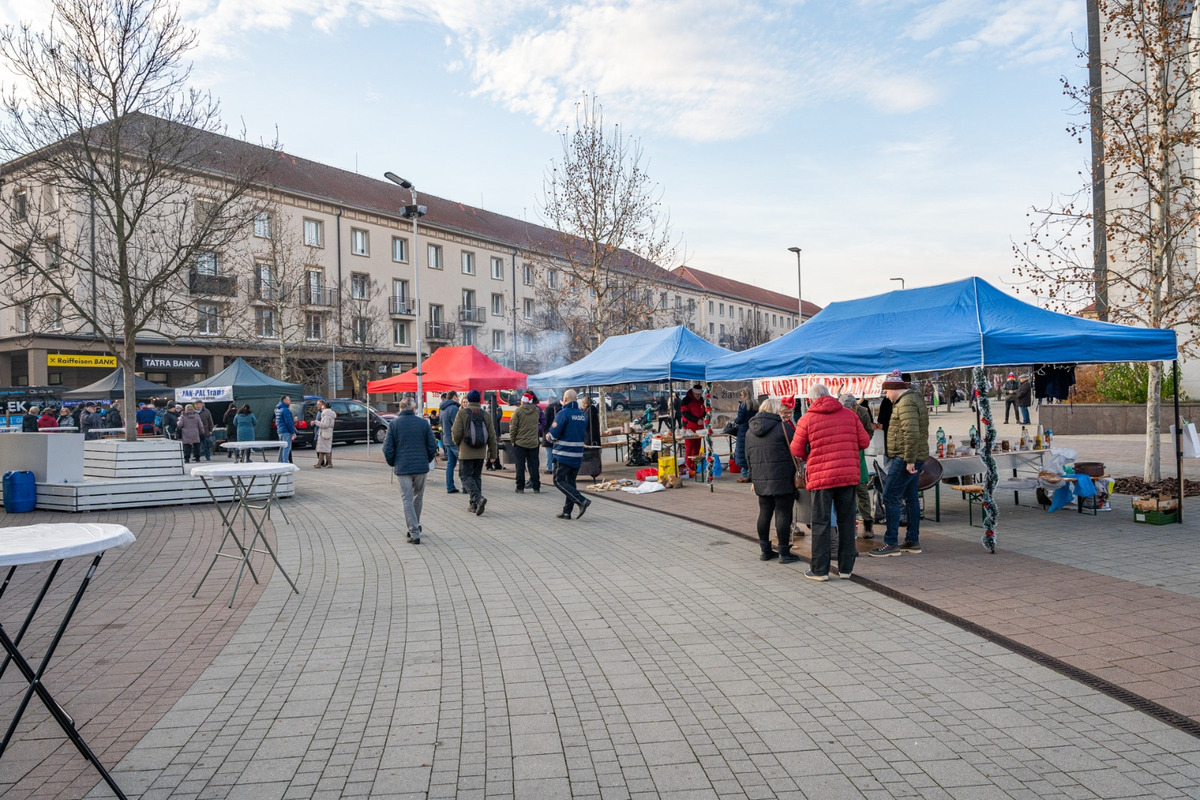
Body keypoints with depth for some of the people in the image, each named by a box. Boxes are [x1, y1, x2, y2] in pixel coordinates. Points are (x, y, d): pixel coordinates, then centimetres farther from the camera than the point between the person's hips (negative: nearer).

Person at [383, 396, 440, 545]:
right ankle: (415, 526, 33)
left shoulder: (394, 424, -2)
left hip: (402, 467, -1)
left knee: (407, 499, 2)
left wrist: (392, 464, 12)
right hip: (421, 466, 2)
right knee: (418, 497, 19)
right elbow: (432, 445, 1)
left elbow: (387, 449, -3)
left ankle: (414, 533, -4)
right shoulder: (423, 422, -1)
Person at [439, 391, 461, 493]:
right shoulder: (453, 408, -15)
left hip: (447, 440, 9)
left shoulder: (442, 409, 14)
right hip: (455, 441, -9)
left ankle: (450, 487, 11)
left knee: (450, 463, 11)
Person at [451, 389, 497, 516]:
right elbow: (492, 436, 5)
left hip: (466, 452, -4)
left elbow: (456, 433, -10)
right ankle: (474, 504, 15)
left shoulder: (462, 413, -7)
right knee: (477, 476, 13)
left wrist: (457, 444, 11)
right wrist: (493, 452, 13)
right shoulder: (486, 415, 4)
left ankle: (478, 498, -20)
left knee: (465, 476, 1)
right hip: (481, 452, 4)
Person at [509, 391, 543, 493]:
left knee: (520, 465, 4)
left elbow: (513, 427, -7)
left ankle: (520, 488, 5)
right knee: (534, 465, 8)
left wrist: (512, 439, 1)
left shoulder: (518, 411, -9)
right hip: (533, 442, 3)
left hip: (520, 442, -2)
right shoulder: (537, 410, 1)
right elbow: (543, 422, 9)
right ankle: (536, 488, 9)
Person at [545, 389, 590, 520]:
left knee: (559, 481, -1)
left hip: (563, 455, -7)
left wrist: (548, 437, 8)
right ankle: (567, 512, 14)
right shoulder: (583, 415, 9)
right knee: (570, 482, 13)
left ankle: (581, 501, -15)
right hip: (578, 455, 7)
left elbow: (553, 434, -14)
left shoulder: (563, 413, -12)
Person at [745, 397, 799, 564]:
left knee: (764, 513, 12)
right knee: (783, 514, 0)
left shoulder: (750, 430, 12)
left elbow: (748, 456, 17)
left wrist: (754, 478, 23)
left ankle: (765, 550, 18)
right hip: (782, 479, -6)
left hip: (760, 480, 6)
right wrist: (797, 474, 6)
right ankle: (784, 553, 3)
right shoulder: (783, 426, -8)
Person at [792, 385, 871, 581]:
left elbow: (796, 451, 0)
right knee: (846, 521, 11)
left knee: (821, 523, 4)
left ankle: (820, 569, 6)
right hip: (849, 475, 3)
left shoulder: (806, 420, -4)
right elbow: (864, 442, 8)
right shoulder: (849, 414, 5)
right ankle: (846, 567, 16)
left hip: (821, 477, -3)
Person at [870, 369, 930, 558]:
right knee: (910, 498, 15)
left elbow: (912, 433, -27)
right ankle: (913, 541, 22)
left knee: (890, 497, -9)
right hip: (913, 458, 11)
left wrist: (909, 460, -25)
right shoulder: (913, 398, 17)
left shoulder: (906, 403, -17)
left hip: (905, 458, -11)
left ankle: (891, 544, -7)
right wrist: (911, 460, 22)